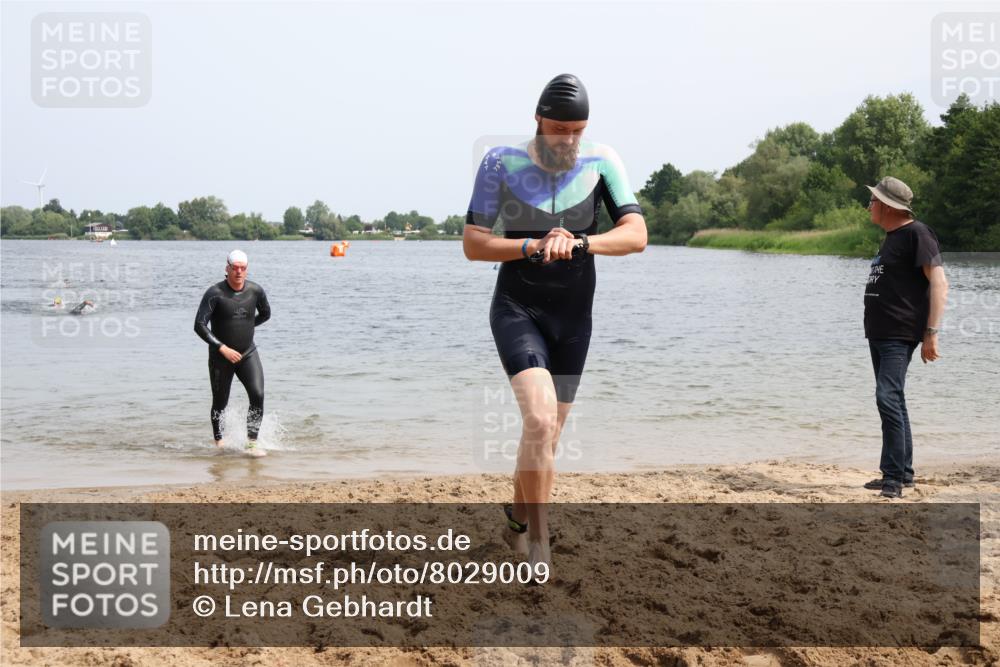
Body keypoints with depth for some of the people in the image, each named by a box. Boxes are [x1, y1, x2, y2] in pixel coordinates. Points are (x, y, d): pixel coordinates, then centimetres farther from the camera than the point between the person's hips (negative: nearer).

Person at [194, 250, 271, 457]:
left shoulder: (255, 291, -3)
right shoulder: (215, 293, -15)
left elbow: (265, 314, 19)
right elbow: (199, 325, -20)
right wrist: (222, 348, -24)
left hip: (248, 354, 2)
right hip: (220, 356, -2)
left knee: (257, 395, -16)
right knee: (220, 403, 7)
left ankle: (252, 444, -10)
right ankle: (218, 443, 27)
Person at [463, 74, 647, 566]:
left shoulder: (601, 163, -5)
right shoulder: (501, 164, -9)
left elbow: (637, 235, -13)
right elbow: (472, 245, -9)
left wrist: (580, 243, -30)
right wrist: (534, 246, -23)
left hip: (573, 318, 3)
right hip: (517, 310, -3)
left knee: (546, 436, 12)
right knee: (539, 419, -24)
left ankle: (518, 522, 36)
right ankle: (538, 540, -12)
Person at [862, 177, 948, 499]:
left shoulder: (917, 233, -11)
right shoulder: (891, 237, 17)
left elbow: (939, 283, -18)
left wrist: (931, 333, -22)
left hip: (901, 335, -10)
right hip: (879, 333, 10)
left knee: (888, 398, -19)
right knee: (893, 401, 14)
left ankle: (894, 478, -17)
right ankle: (902, 473, 22)